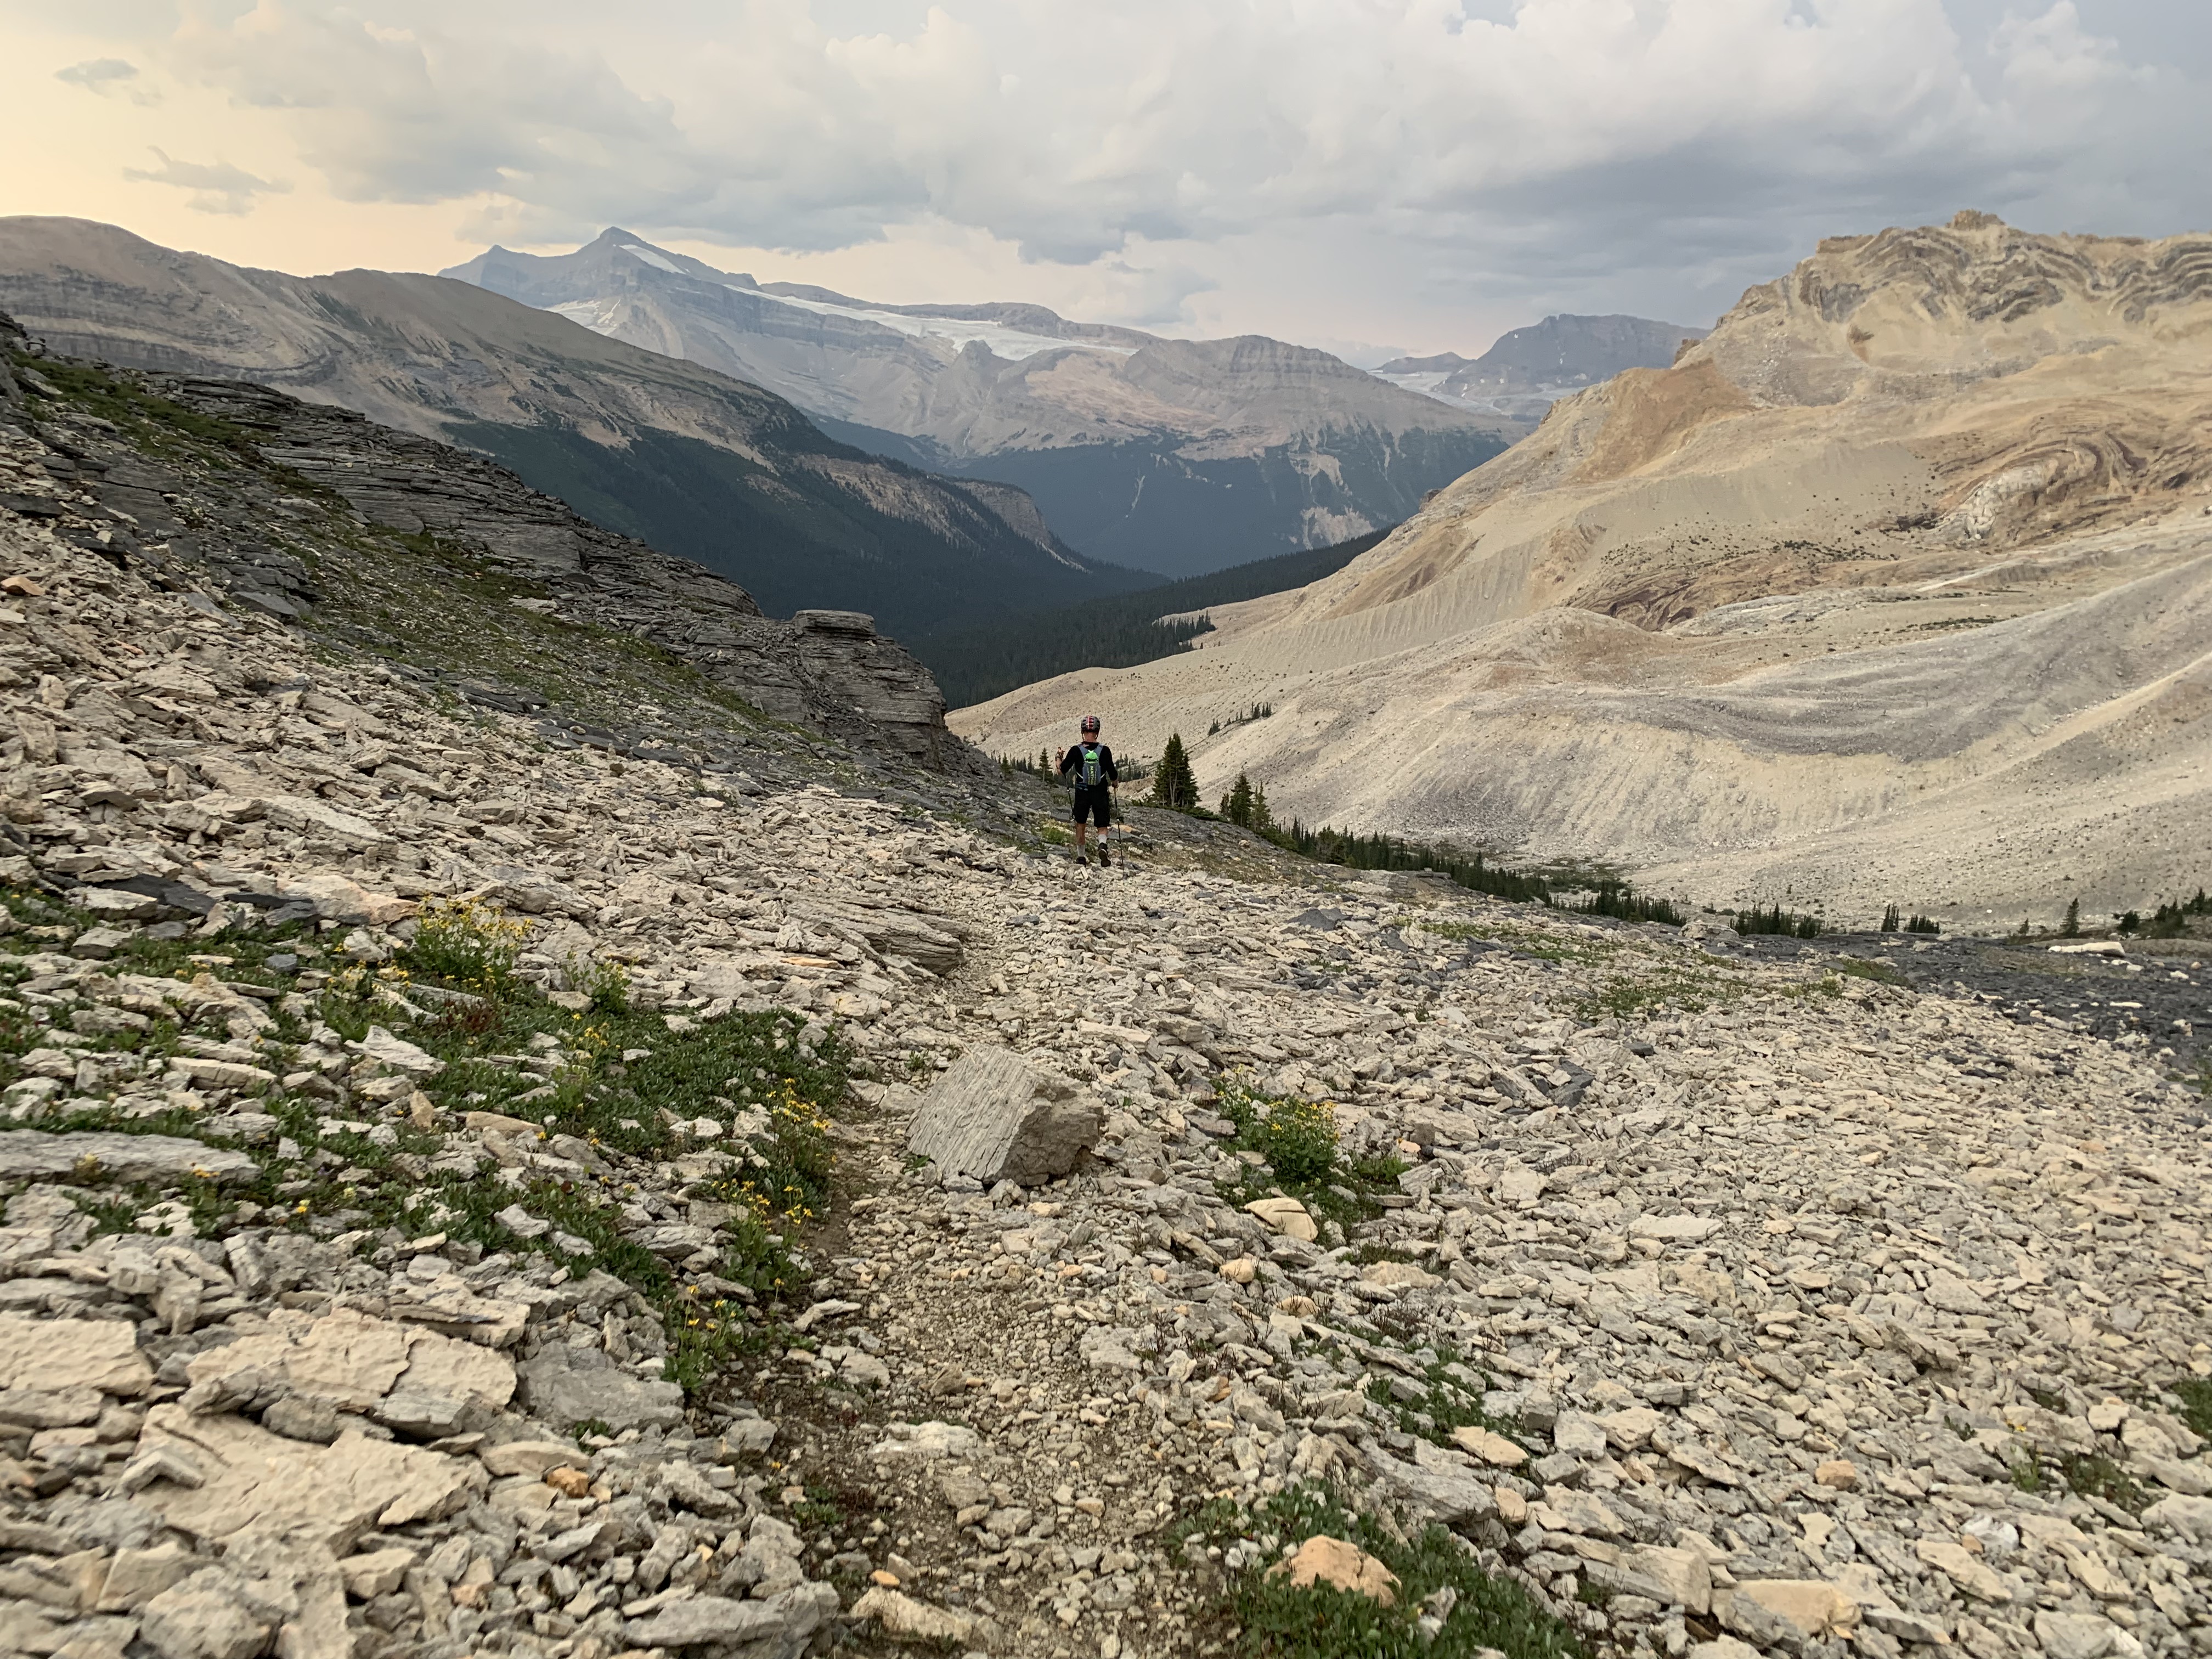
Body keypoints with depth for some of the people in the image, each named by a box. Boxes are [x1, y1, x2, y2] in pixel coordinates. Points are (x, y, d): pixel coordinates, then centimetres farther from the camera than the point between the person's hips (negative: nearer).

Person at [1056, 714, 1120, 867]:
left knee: (1081, 824, 21)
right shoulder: (1105, 751, -10)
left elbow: (1062, 771, -2)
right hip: (1101, 794, -1)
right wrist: (1115, 783, 18)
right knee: (1102, 827, 7)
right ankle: (1102, 846, -23)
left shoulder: (1076, 750, -11)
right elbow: (1113, 776, -5)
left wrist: (1059, 758, 17)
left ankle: (1080, 855, 27)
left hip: (1082, 793, 1)